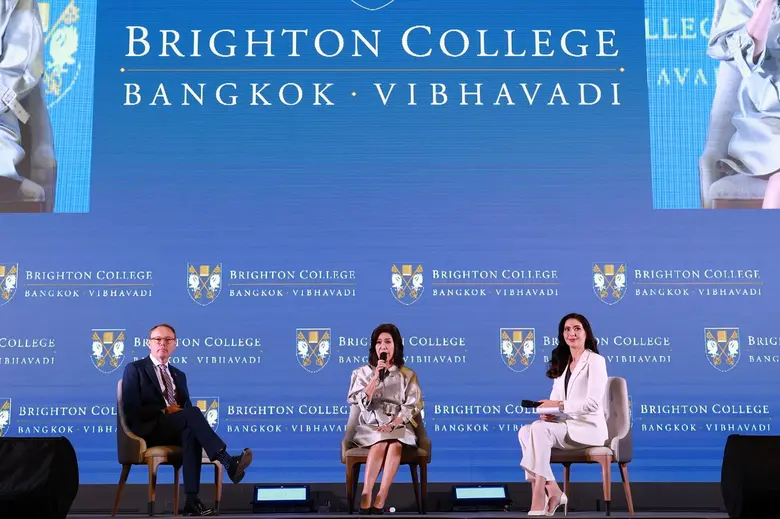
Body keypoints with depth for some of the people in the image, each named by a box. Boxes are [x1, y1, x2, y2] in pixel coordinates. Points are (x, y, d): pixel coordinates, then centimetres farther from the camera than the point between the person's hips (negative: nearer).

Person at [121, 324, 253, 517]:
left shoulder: (179, 375, 24)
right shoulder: (135, 369, 6)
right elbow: (131, 410, -6)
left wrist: (179, 411, -6)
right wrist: (165, 411, -15)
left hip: (176, 431, 5)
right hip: (150, 430, -4)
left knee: (191, 433, -34)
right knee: (192, 413, -32)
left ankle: (192, 502, -39)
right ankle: (229, 463, -42)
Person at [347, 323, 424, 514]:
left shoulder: (407, 375, 9)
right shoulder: (363, 372, 10)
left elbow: (411, 407, 0)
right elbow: (361, 403, -3)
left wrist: (393, 424, -16)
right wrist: (376, 377, -11)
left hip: (398, 426, 0)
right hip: (370, 425, 0)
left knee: (395, 444, -35)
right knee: (380, 443, -35)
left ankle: (380, 499, -40)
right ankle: (366, 496, -39)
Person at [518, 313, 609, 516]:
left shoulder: (595, 360, -4)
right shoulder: (561, 363, 19)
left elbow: (593, 403, -15)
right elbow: (555, 399, 12)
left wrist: (559, 405, -19)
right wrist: (549, 412, -11)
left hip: (587, 428, -7)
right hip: (565, 426, 7)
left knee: (539, 428, -31)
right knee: (525, 431, -23)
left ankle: (539, 498, -32)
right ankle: (552, 491, -23)